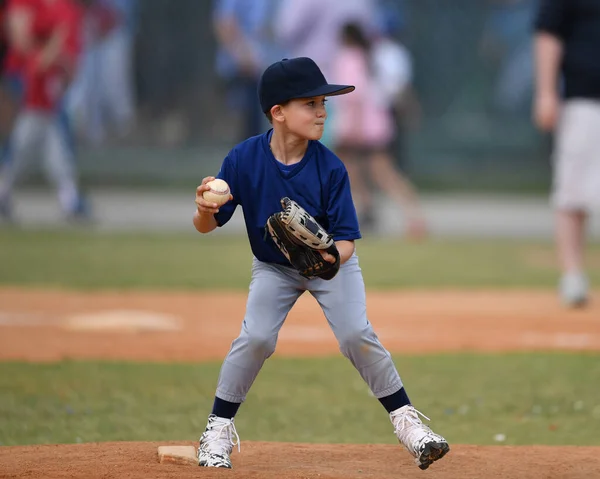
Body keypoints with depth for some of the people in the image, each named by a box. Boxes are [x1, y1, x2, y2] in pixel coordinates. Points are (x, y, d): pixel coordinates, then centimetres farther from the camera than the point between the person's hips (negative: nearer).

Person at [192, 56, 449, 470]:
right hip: (273, 266, 0)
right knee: (256, 338, -17)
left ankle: (405, 420, 0)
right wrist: (205, 210, -43)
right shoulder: (243, 160, -24)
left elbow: (346, 238, -22)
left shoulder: (330, 168, -25)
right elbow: (207, 226, -19)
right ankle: (219, 428, 2)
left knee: (357, 335, -16)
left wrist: (332, 257, -45)